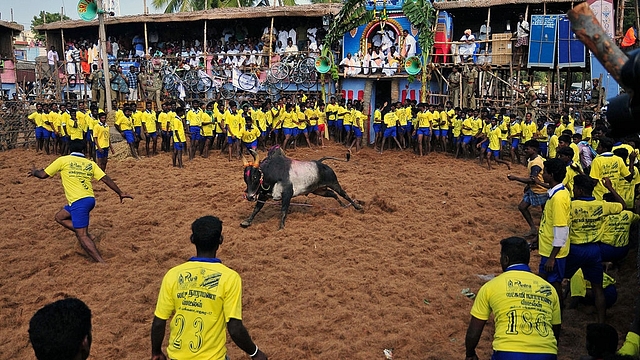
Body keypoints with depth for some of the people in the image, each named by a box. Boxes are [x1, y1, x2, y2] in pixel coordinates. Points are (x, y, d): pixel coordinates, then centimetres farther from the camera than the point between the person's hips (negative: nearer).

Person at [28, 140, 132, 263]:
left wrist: (34, 172, 31)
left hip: (78, 202, -6)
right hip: (90, 199, 6)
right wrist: (120, 193, 6)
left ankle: (101, 263, -15)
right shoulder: (90, 163, 11)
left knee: (82, 236, -6)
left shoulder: (63, 160, 2)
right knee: (60, 217, 26)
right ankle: (87, 235, 15)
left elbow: (43, 175, 8)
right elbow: (105, 179, 3)